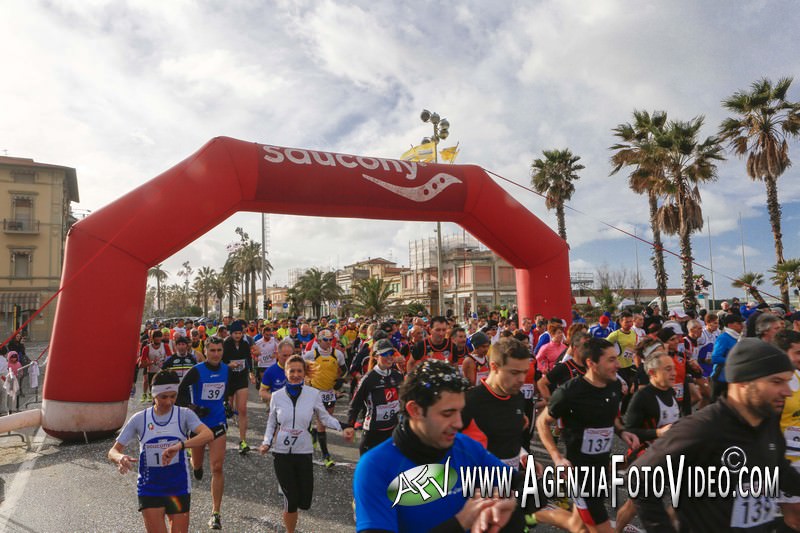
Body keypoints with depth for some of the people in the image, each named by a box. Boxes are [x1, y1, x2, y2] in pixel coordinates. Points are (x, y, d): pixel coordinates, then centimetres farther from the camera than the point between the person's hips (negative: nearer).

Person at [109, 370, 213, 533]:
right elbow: (113, 451, 0)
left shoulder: (184, 414, -7)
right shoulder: (139, 419, -3)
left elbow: (208, 434, -24)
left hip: (179, 489, 0)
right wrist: (120, 457, -24)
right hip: (149, 490, 0)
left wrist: (180, 445, -40)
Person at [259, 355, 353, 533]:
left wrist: (342, 427, -15)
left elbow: (325, 418, 0)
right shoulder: (277, 396, -1)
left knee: (304, 503, 5)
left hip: (304, 452, 1)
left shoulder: (313, 394, -5)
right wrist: (266, 442, -5)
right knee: (291, 501, 1)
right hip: (281, 453, 0)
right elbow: (271, 423, 9)